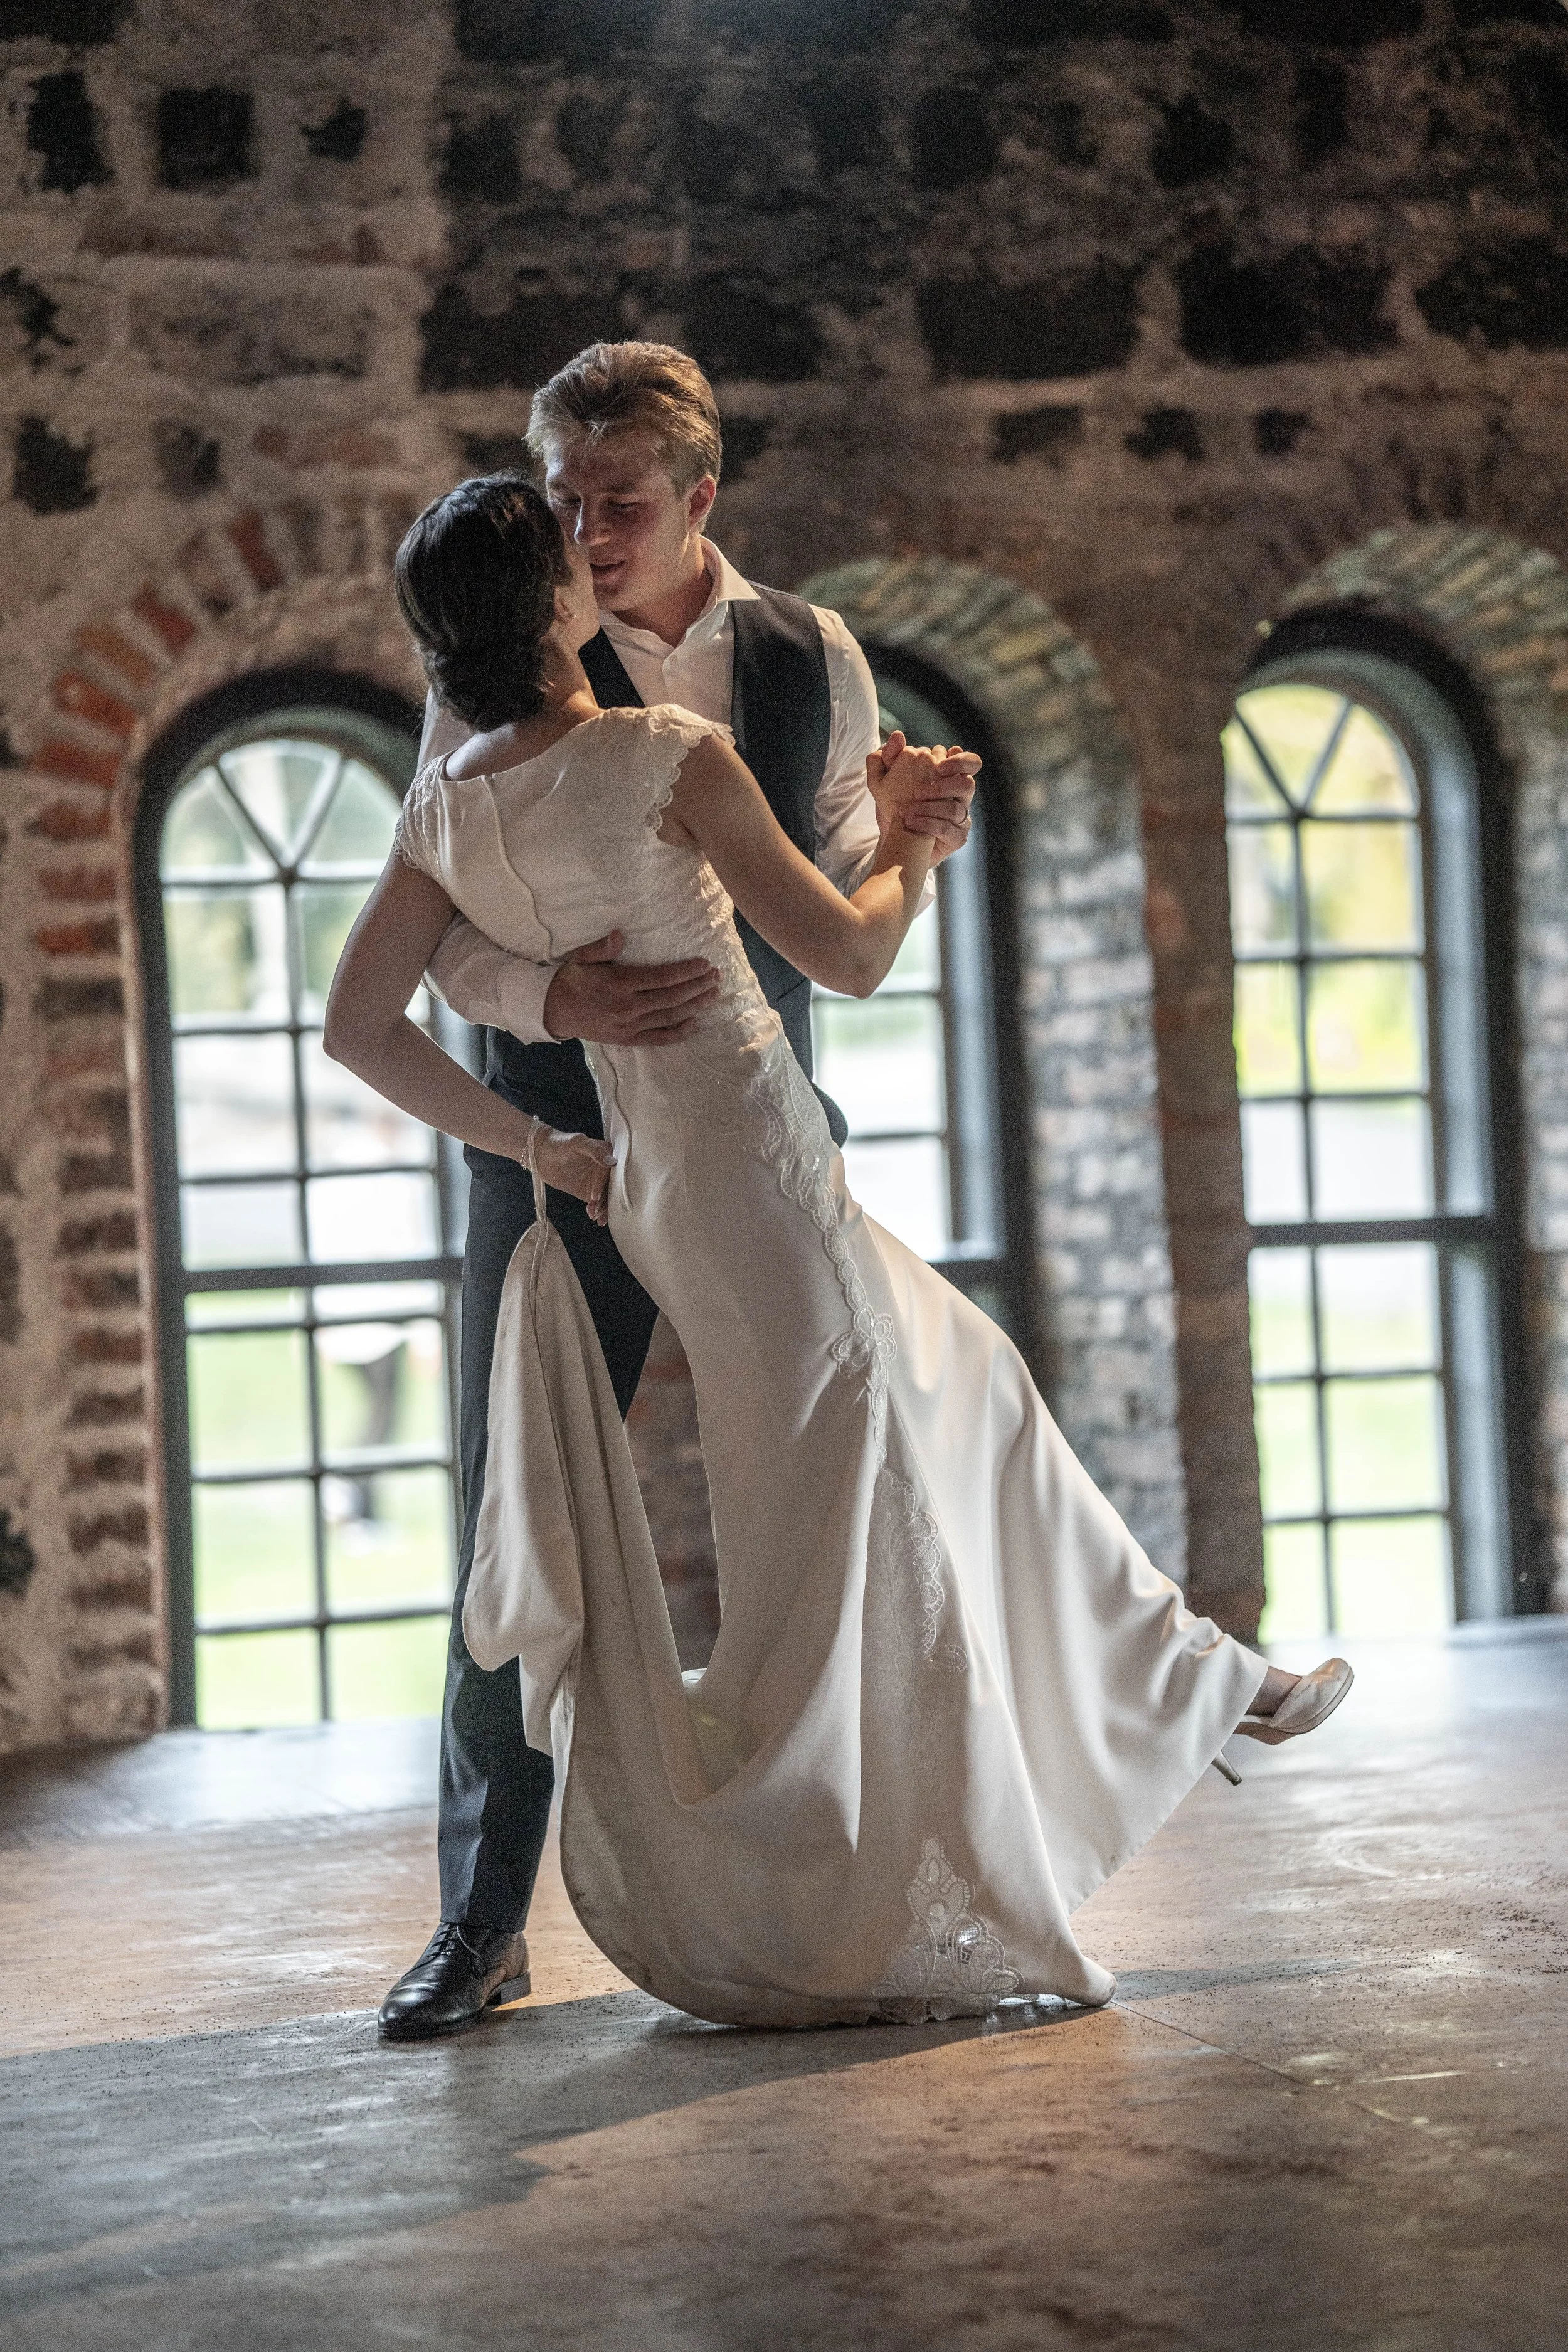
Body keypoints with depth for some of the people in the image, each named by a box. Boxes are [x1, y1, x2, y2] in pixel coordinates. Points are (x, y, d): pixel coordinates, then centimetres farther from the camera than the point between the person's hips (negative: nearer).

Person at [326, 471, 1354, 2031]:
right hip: (754, 1165, -8)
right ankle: (787, 1931, 9)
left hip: (643, 1181, 8)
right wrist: (912, 841, 5)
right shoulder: (662, 754, -17)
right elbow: (848, 956, -14)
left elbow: (358, 1027, 3)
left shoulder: (443, 807, 3)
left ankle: (1185, 1686, 35)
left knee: (974, 1396, 22)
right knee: (836, 1524, 2)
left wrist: (534, 1145, 11)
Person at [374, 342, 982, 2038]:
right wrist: (552, 998, -26)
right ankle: (484, 1914, 8)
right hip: (562, 1137, -2)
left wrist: (911, 837, -8)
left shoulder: (814, 659, 4)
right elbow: (442, 930, -6)